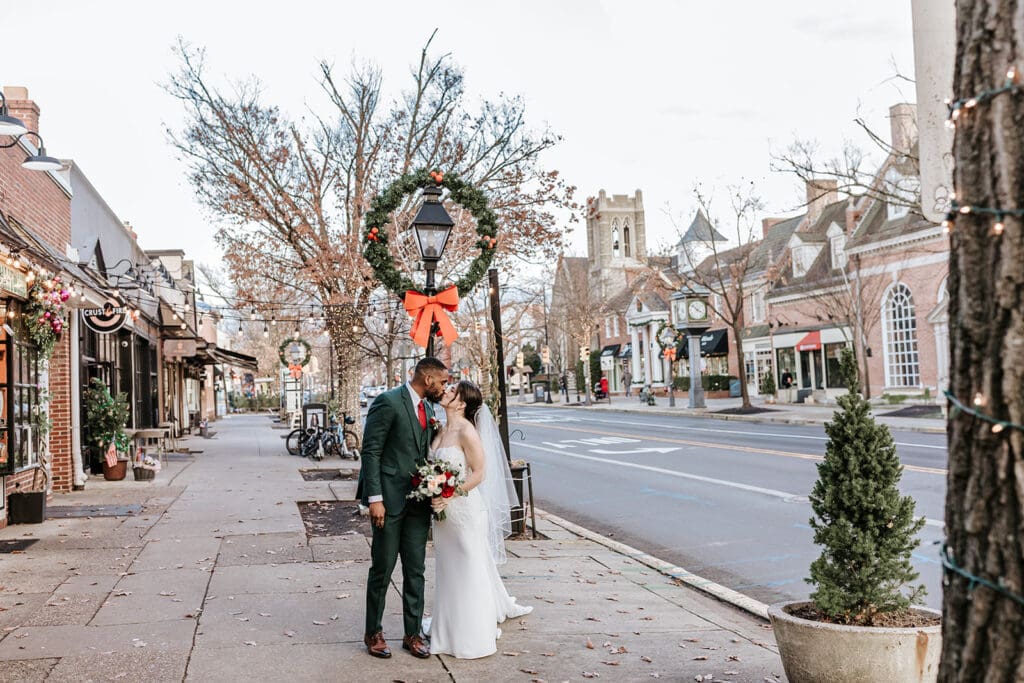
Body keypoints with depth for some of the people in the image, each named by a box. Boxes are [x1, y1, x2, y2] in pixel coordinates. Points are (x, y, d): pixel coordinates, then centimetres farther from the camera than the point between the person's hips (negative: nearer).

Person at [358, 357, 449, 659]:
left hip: (418, 500, 7)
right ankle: (373, 633, 19)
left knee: (415, 570, 9)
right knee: (382, 569, 4)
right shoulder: (388, 402, -12)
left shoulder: (427, 408, 12)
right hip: (390, 499, -7)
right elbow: (371, 451, -14)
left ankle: (412, 634, 19)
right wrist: (374, 499, -18)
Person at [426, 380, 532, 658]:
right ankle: (451, 628, 32)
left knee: (469, 570, 5)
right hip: (444, 511, 8)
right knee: (448, 570, 18)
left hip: (464, 509, -8)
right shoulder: (442, 431, 7)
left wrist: (448, 496, -22)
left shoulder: (467, 431, -17)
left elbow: (479, 473, -18)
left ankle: (473, 635, 18)